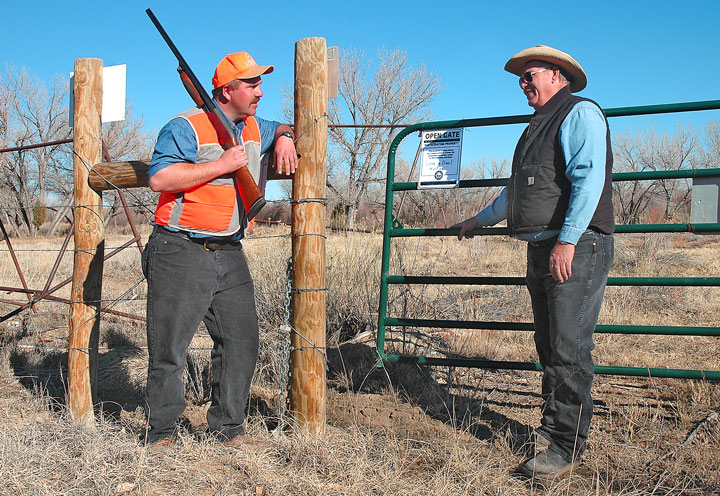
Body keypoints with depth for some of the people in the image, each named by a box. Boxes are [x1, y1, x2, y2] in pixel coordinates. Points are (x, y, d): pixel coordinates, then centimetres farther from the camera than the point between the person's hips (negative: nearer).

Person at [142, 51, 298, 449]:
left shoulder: (253, 129, 14)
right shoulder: (186, 127, -9)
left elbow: (282, 129, 35)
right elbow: (159, 178, -20)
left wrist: (283, 139, 9)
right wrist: (222, 165, -19)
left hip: (229, 253, 7)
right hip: (181, 252, -7)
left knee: (241, 341, 6)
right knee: (169, 346, -1)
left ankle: (228, 429, 19)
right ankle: (161, 434, 15)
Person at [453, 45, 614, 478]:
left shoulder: (580, 113, -4)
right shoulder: (539, 126, 25)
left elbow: (588, 180, -18)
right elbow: (516, 191, 35)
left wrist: (568, 240, -26)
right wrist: (479, 221, 44)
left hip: (577, 249, -9)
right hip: (541, 249, 9)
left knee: (569, 348, -8)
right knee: (549, 345, 11)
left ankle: (567, 446, -1)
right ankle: (551, 428, 20)